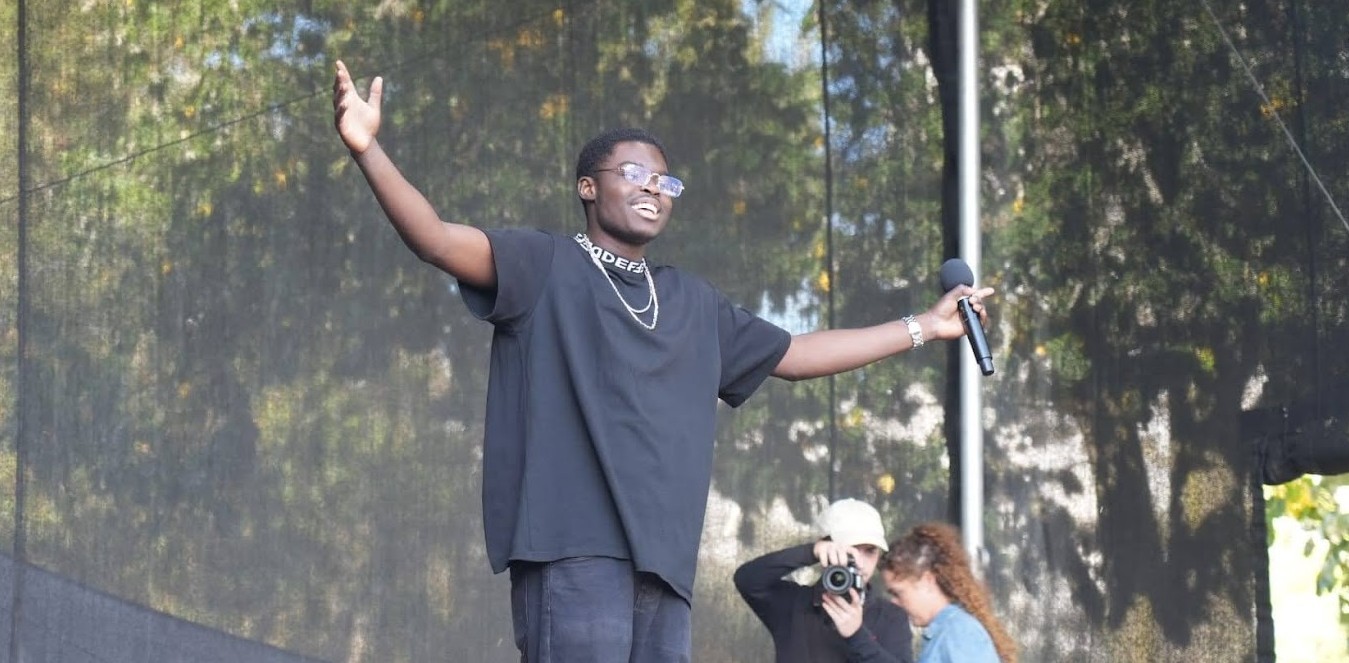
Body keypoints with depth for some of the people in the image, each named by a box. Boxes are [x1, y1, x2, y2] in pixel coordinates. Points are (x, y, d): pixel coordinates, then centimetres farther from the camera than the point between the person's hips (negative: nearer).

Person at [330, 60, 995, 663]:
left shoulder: (694, 303, 25)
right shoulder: (545, 266, 6)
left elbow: (796, 354, 33)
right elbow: (441, 241, -9)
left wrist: (924, 327, 34)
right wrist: (368, 150, -24)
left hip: (664, 559, 7)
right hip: (574, 550, -7)